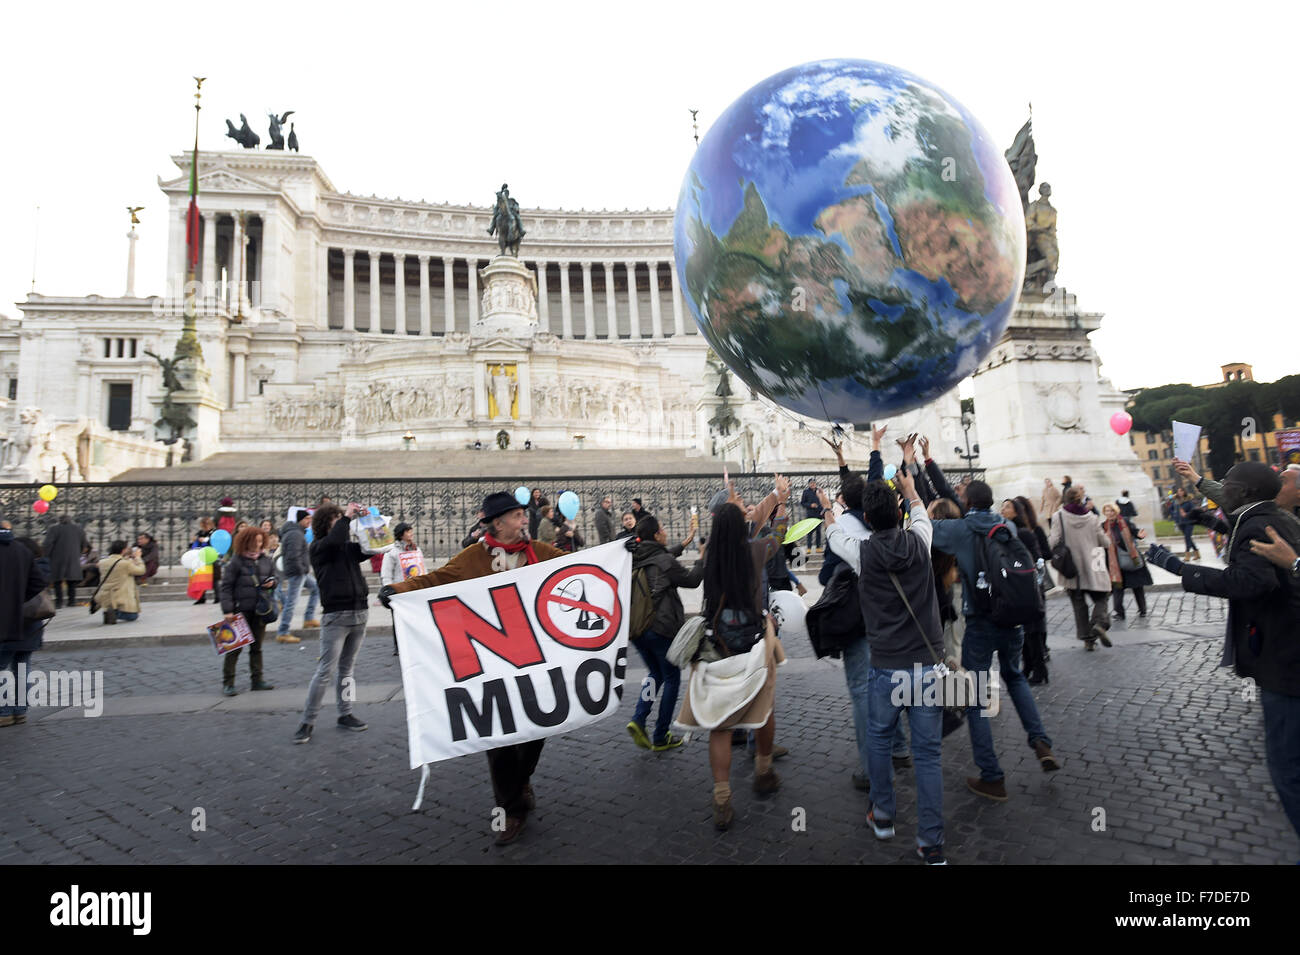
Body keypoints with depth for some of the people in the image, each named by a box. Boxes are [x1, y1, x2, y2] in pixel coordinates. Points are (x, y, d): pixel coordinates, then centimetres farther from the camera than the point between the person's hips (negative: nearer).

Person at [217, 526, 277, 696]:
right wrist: (227, 610, -13)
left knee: (257, 646, 12)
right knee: (235, 647, 0)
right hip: (241, 609, -5)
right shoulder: (237, 561, -8)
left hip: (261, 609, 5)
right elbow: (226, 586, -8)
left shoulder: (265, 560, 6)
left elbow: (273, 576, 21)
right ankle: (227, 683, 8)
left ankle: (257, 679, 19)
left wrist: (272, 583, -4)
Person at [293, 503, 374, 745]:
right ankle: (308, 722, 4)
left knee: (347, 669, 12)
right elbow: (335, 539, -22)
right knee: (326, 671, -5)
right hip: (336, 616, -5)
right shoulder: (318, 548, -2)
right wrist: (347, 517, -11)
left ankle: (345, 714, 20)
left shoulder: (349, 547, 14)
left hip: (359, 613, 5)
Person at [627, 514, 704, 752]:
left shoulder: (633, 559, 4)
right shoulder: (663, 560, -15)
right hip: (662, 627, -7)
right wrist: (703, 560, 10)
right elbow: (691, 579, -6)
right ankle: (660, 737, 15)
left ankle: (638, 719, 5)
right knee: (671, 678, 11)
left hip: (636, 630, 7)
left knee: (655, 673, 24)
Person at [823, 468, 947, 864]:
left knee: (879, 739, 21)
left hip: (886, 668, -2)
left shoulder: (862, 552, -7)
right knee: (927, 754, 9)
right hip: (929, 665, 2)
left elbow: (833, 535, 17)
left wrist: (827, 507, 37)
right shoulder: (919, 542, -2)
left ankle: (883, 816, 34)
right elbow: (921, 515, 23)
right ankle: (932, 845, 14)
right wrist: (909, 488, 43)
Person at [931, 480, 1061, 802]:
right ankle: (1041, 742, 16)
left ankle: (992, 778, 9)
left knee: (976, 697, 6)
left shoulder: (958, 530, -9)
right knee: (1014, 676, 30)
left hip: (980, 622, -5)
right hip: (1014, 619, 5)